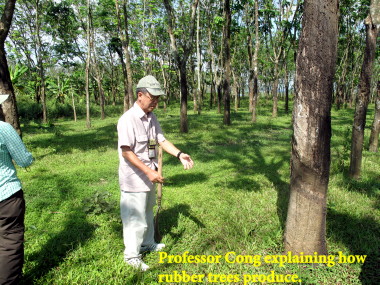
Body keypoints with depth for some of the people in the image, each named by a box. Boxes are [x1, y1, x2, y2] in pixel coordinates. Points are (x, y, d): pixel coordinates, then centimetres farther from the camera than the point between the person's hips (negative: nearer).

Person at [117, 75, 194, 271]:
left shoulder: (151, 117, 4)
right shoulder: (128, 119, -22)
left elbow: (161, 140, 4)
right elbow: (126, 151, -25)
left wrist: (179, 154, -12)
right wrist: (148, 171, -29)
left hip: (148, 176, 8)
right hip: (134, 178, -8)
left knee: (147, 212, 24)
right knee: (135, 217, 5)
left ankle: (147, 243, 45)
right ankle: (131, 255, 25)